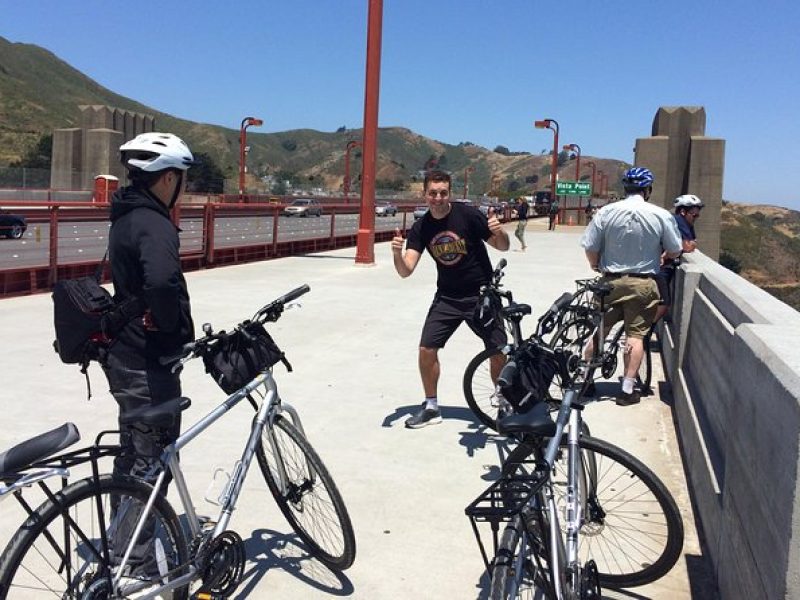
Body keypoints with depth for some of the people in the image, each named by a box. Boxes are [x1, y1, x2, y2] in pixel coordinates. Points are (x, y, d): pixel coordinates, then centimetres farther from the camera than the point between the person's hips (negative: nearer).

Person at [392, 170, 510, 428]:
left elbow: (503, 246, -6)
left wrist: (499, 231, -28)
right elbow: (405, 271, -11)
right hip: (447, 297, 3)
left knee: (499, 354, -4)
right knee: (426, 350, -5)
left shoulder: (468, 215, -15)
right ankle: (431, 407, 15)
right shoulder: (420, 228, -5)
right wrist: (397, 253, -32)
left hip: (481, 295, -3)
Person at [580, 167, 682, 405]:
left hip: (611, 281, 1)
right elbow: (674, 251, 0)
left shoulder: (606, 212, -6)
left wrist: (596, 266, 15)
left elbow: (590, 247, -5)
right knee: (635, 335, 7)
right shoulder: (662, 215, -7)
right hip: (643, 283, -1)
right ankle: (627, 389, 9)